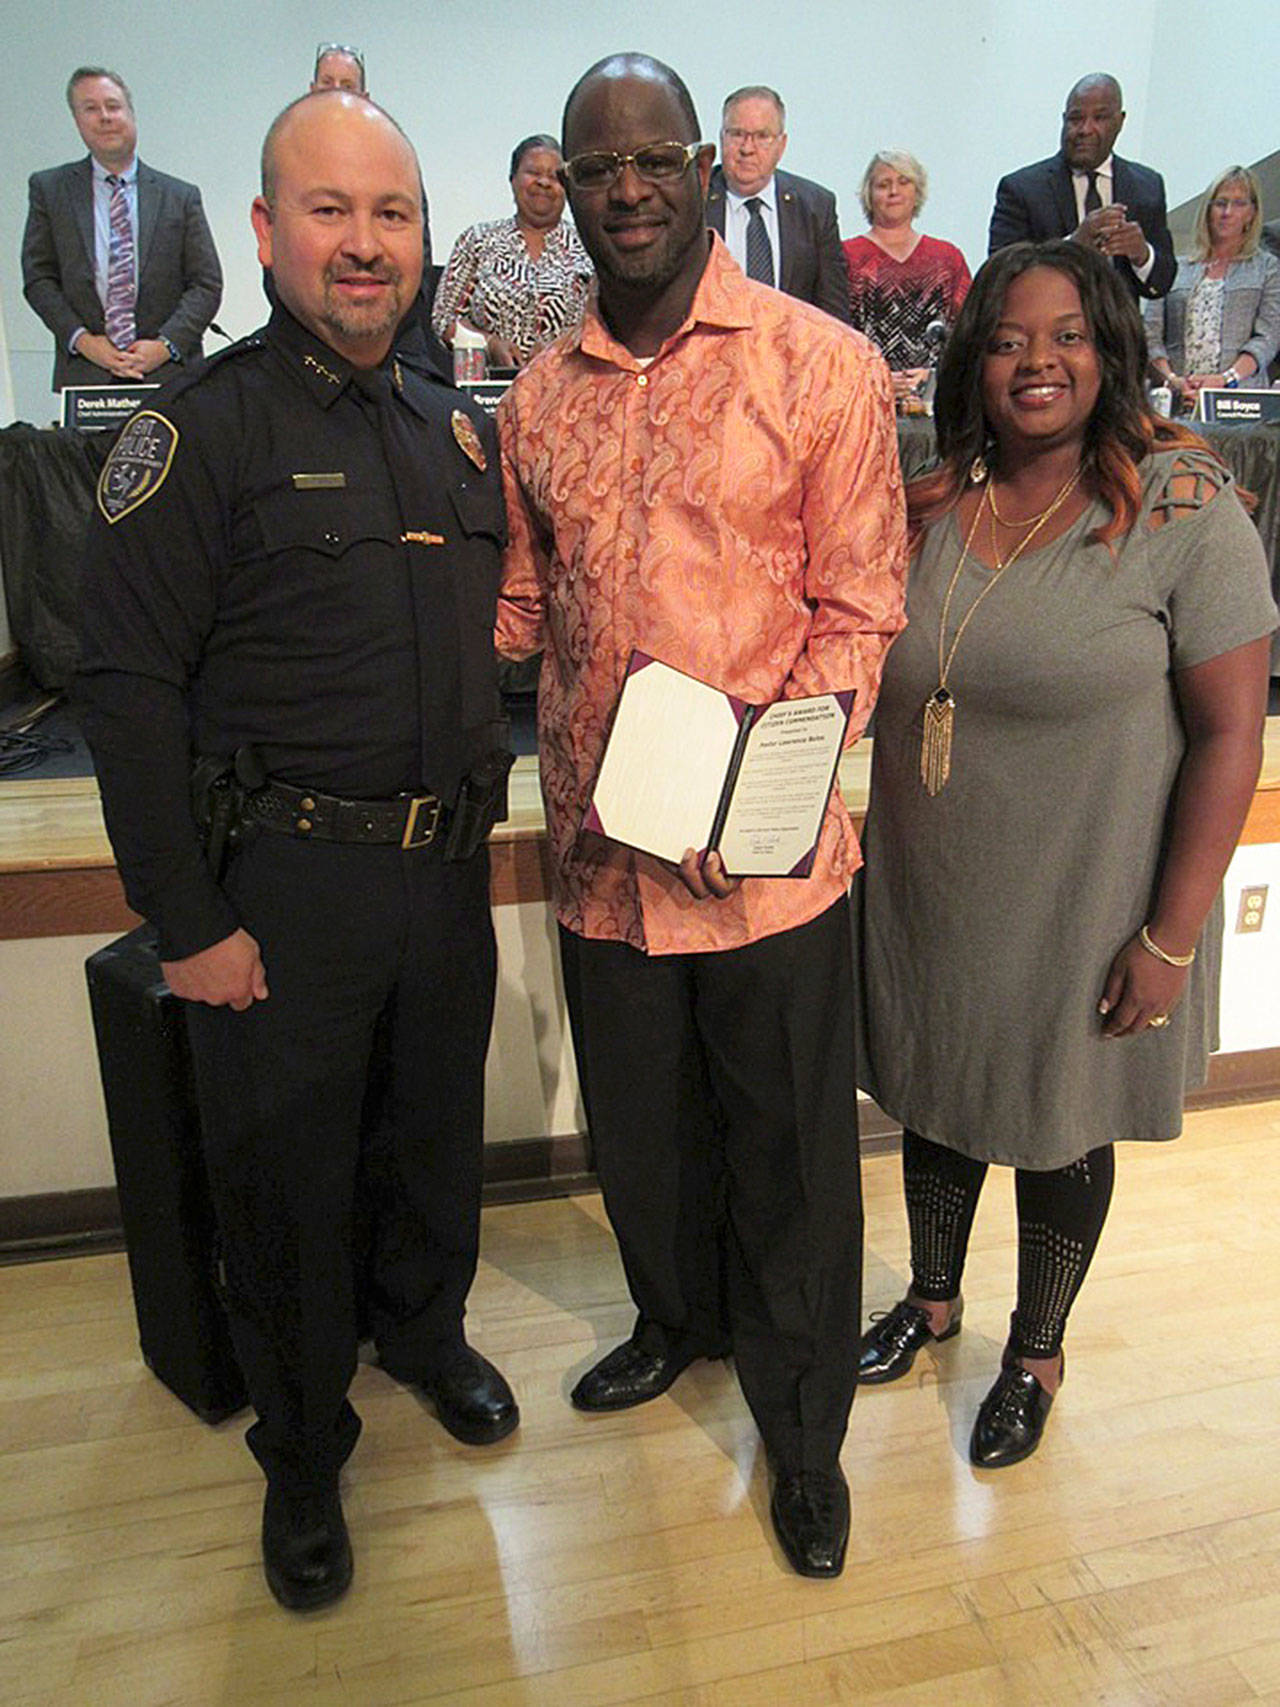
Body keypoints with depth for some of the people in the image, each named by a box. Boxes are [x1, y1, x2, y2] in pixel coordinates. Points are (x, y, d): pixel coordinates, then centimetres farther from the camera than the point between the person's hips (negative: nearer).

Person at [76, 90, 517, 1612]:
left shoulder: (458, 430, 11)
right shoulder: (202, 429, -8)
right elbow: (130, 686, -12)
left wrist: (477, 820, 10)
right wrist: (186, 921, -14)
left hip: (445, 870, 6)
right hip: (281, 885, -5)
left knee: (437, 1139, 21)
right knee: (285, 1179, 10)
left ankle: (426, 1333, 49)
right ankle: (302, 1453, 35)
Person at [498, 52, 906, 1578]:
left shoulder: (822, 364, -5)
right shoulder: (537, 400, 9)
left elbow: (856, 608, -7)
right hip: (598, 851, 5)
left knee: (789, 1148, 11)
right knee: (638, 1124, 21)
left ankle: (802, 1429, 35)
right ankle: (676, 1319, 50)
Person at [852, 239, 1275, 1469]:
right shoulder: (928, 506, 1)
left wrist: (1171, 937, -15)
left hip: (1084, 921, -4)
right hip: (927, 902, 4)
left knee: (1060, 1129, 15)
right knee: (934, 1100, 21)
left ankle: (1036, 1352, 42)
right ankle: (932, 1298, 49)